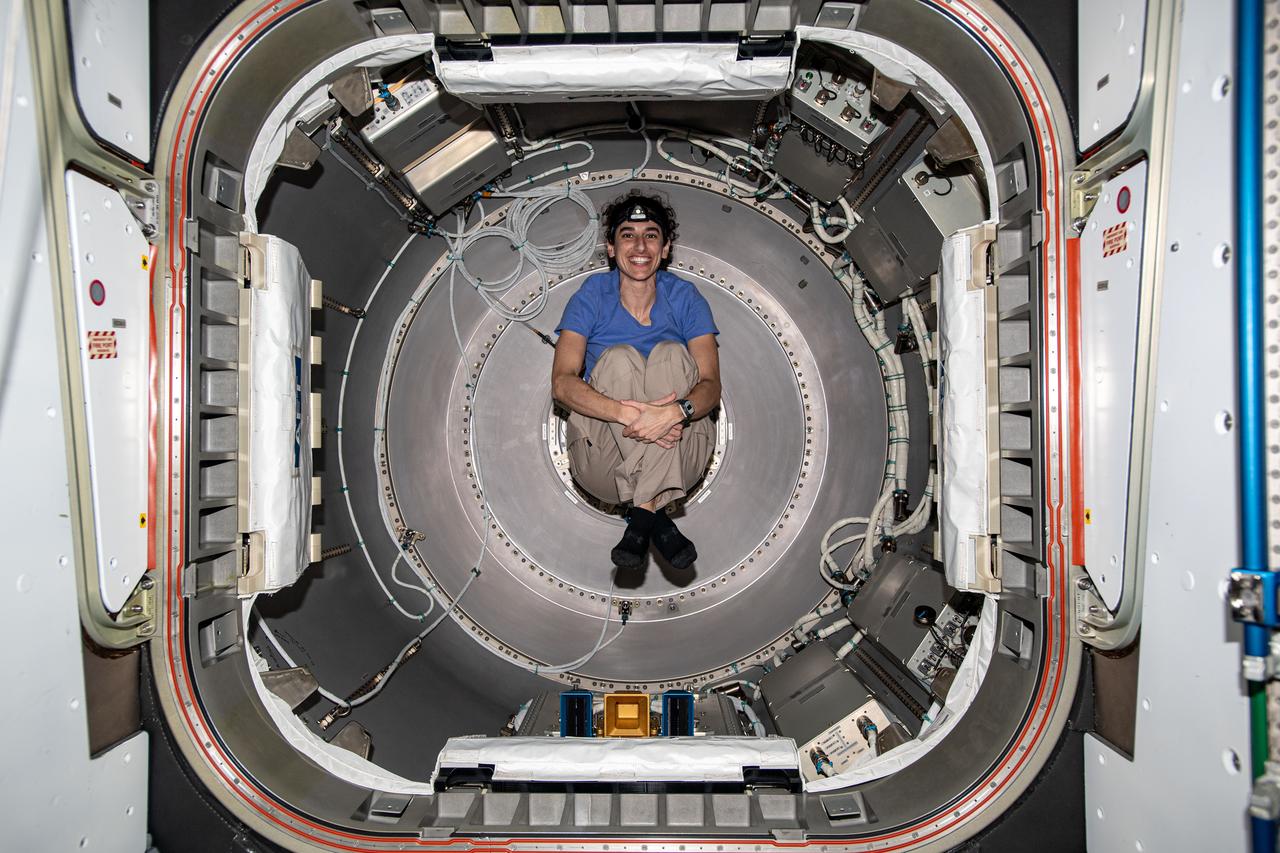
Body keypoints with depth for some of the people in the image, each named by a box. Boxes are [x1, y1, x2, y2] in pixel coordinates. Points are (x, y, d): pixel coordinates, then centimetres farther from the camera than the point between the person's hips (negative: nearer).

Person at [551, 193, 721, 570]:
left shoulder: (685, 297, 0)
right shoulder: (591, 296, -2)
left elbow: (711, 385, -12)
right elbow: (562, 382, -16)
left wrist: (675, 412, -36)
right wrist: (625, 412, -35)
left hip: (677, 451, 1)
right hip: (602, 452, -1)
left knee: (670, 354, -23)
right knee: (619, 358, -25)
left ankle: (642, 514, -34)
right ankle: (657, 517, -34)